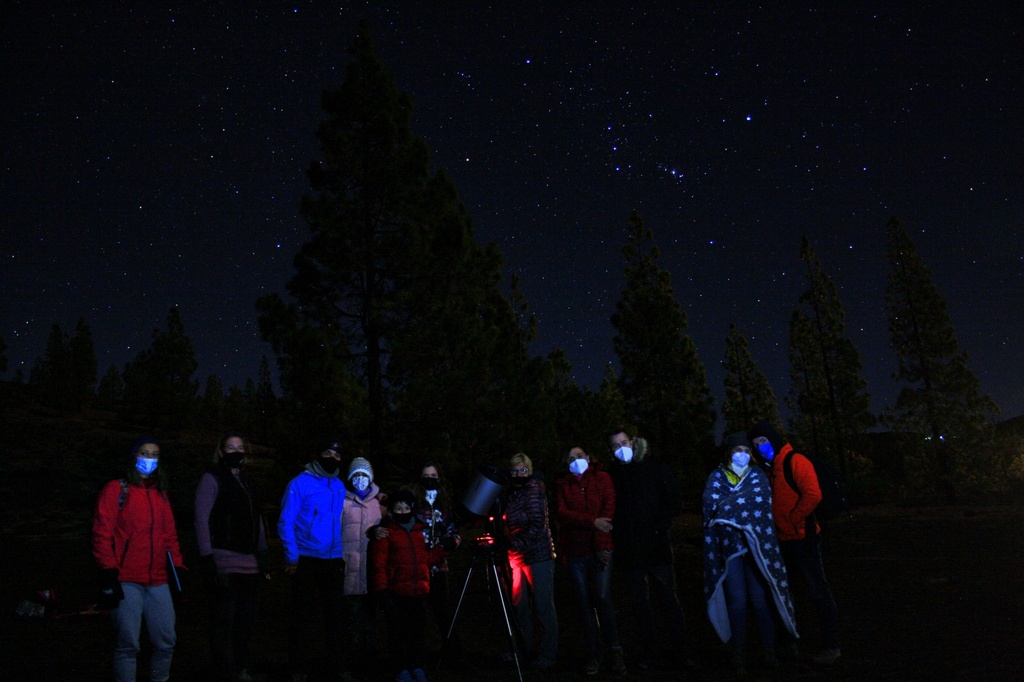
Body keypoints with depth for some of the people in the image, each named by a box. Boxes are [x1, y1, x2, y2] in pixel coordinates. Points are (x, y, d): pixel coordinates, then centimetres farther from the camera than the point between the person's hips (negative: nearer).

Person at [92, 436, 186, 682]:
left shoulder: (160, 494, 16)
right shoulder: (117, 490, 1)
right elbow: (102, 533, -5)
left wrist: (177, 566, 9)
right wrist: (108, 573, -10)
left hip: (157, 581, 5)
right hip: (126, 581, -5)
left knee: (166, 642, 6)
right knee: (128, 644, -1)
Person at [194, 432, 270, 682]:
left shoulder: (246, 481, 19)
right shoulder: (212, 478, -1)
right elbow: (202, 519, -8)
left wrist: (263, 556, 17)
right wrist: (206, 556, -15)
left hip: (249, 563, 7)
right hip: (224, 563, -7)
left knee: (246, 619, 11)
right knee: (224, 621, -3)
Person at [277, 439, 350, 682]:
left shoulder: (339, 486, 10)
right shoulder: (300, 483, -6)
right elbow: (285, 522, -9)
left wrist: (342, 554, 7)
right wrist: (292, 557, -13)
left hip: (334, 561, 5)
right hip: (306, 560, -4)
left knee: (336, 614, 9)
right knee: (302, 615, 4)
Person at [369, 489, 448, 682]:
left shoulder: (421, 530, 15)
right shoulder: (385, 533, -3)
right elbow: (378, 565, -8)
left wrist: (444, 548, 6)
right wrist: (382, 591, -15)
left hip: (419, 592, 4)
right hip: (396, 593, -4)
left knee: (417, 630, 10)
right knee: (398, 631, 2)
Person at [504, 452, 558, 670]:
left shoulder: (534, 491, -8)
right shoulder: (511, 494, 10)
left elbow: (537, 525, -16)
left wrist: (516, 543, -18)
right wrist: (508, 544, 4)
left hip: (538, 555, -6)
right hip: (516, 556, 7)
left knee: (543, 606, 0)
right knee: (518, 604, 10)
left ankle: (547, 654, 9)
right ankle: (524, 650, 24)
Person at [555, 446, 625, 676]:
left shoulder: (602, 478, 7)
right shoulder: (562, 484, 10)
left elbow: (608, 510, -3)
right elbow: (561, 513, -5)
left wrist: (601, 545, -12)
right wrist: (592, 522, -16)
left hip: (600, 550, -2)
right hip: (575, 552, 2)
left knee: (603, 599, -10)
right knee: (585, 602, 4)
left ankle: (615, 651, 3)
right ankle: (594, 654, 12)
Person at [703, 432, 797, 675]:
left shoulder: (757, 474, 10)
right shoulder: (716, 476, 9)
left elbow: (762, 501, -6)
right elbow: (711, 505, -6)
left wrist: (728, 505, -9)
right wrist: (744, 501, -8)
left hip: (756, 544, 0)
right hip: (729, 545, 0)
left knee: (760, 598, 0)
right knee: (736, 600, 1)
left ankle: (769, 652, 13)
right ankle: (739, 655, 10)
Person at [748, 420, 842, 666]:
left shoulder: (796, 461, -12)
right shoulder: (768, 469, 12)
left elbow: (813, 495, -24)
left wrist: (792, 519, -17)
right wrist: (775, 526, 5)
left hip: (803, 538, -9)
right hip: (782, 541, 9)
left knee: (818, 591, 0)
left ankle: (831, 646, 11)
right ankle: (787, 642, 29)